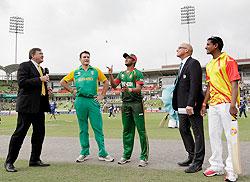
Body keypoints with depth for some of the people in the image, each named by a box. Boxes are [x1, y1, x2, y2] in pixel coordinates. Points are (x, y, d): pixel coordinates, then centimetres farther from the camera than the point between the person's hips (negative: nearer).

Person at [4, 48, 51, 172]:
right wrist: (40, 79, -18)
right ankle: (9, 162, 8)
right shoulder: (24, 66, -4)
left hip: (39, 106, 8)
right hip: (27, 105, -8)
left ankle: (35, 160, 22)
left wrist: (46, 89, 9)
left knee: (39, 133, 10)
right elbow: (22, 82, -17)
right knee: (20, 133, -3)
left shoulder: (40, 69, 21)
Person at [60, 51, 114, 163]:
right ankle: (84, 153, 17)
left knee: (98, 127, -2)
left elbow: (106, 82, 15)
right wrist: (72, 91, 9)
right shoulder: (75, 72, 12)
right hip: (80, 101, 1)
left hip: (93, 101, -1)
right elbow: (63, 82, 18)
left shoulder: (96, 71, 11)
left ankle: (102, 153, 4)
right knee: (83, 129, 7)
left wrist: (102, 95, 7)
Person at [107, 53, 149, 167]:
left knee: (141, 130, -6)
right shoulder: (121, 74, 18)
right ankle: (126, 155, 20)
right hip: (125, 104, 6)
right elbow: (114, 85, 12)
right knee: (127, 131, 11)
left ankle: (144, 157, 1)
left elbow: (138, 89, -12)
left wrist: (130, 90, -32)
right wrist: (110, 74, 0)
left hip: (136, 103, -6)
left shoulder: (137, 73, -2)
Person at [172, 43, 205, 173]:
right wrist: (178, 104, 14)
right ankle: (192, 156, 30)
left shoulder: (193, 63, -10)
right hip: (183, 105, 10)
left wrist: (190, 104, -25)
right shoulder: (183, 65, 19)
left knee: (197, 133, 0)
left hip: (192, 105, -10)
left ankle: (198, 162, 8)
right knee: (183, 130, 17)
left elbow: (195, 85, -19)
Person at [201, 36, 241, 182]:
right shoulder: (209, 65, 18)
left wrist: (233, 105, -20)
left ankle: (232, 170, 7)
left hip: (226, 104, -8)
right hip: (213, 105, 8)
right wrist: (204, 103, 15)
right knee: (214, 135, 11)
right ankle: (217, 166, 23)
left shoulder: (228, 61, -6)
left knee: (231, 136, -2)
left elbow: (234, 84, -12)